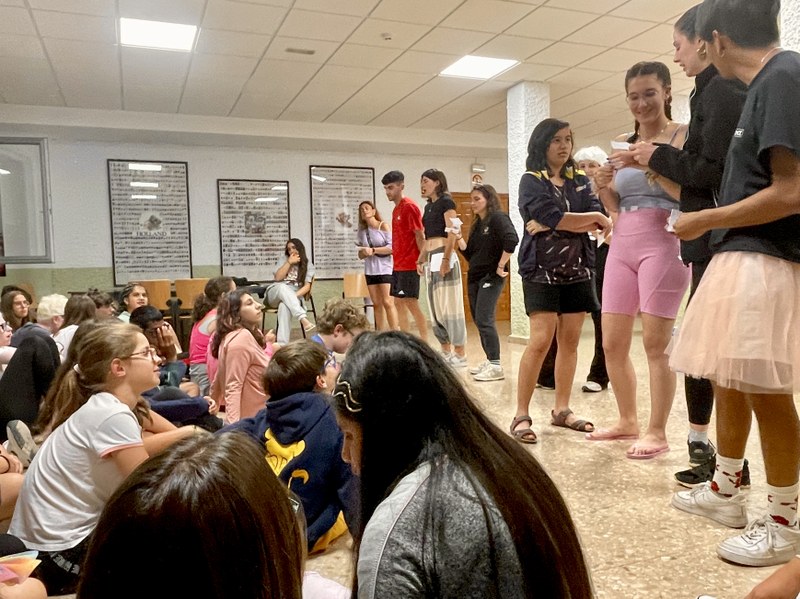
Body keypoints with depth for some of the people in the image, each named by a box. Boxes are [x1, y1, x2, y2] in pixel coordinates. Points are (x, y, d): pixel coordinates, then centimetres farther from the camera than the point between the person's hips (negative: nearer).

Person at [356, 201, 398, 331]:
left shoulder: (384, 226, -1)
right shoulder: (362, 231, 12)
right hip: (370, 270, 5)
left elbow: (392, 247, -11)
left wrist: (373, 250, -17)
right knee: (376, 304, 6)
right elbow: (361, 255, 13)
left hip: (385, 268, -5)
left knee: (387, 302, -10)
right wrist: (363, 253, -10)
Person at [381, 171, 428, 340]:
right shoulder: (396, 209, 14)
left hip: (409, 265, -9)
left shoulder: (409, 206, -12)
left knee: (411, 303, -8)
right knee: (398, 303, 10)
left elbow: (420, 236, -15)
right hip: (398, 265, 9)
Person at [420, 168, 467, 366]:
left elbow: (453, 233, -14)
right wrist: (421, 260, 16)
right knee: (435, 306, 9)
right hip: (430, 259, 9)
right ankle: (446, 352, 18)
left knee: (450, 305, -7)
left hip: (443, 257, -9)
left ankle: (460, 355, -2)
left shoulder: (446, 202, -5)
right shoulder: (428, 206, 19)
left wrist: (446, 259, -21)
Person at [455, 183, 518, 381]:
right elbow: (469, 254, 13)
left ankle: (496, 366, -9)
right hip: (474, 276, 9)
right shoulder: (477, 224, 15)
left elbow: (512, 240, -25)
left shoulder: (498, 217, -9)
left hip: (491, 277, -9)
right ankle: (489, 361, 20)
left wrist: (501, 266, -20)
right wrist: (458, 236, 0)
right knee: (478, 320, 10)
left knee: (484, 320, -13)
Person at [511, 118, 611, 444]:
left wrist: (549, 225, -14)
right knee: (540, 340, -12)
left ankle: (561, 410, 15)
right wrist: (593, 218, -4)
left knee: (570, 342, 5)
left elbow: (597, 224, -2)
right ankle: (521, 415, -5)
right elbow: (552, 215, -15)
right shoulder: (531, 181, 1)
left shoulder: (580, 181, 14)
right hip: (541, 270, -5)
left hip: (577, 270, 5)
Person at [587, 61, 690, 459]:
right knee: (612, 344, 7)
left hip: (663, 244, -6)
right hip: (621, 246, 6)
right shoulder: (624, 144, 16)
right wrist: (603, 186, -2)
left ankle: (657, 433, 8)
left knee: (655, 344, -5)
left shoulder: (682, 136, 0)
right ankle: (628, 421, 23)